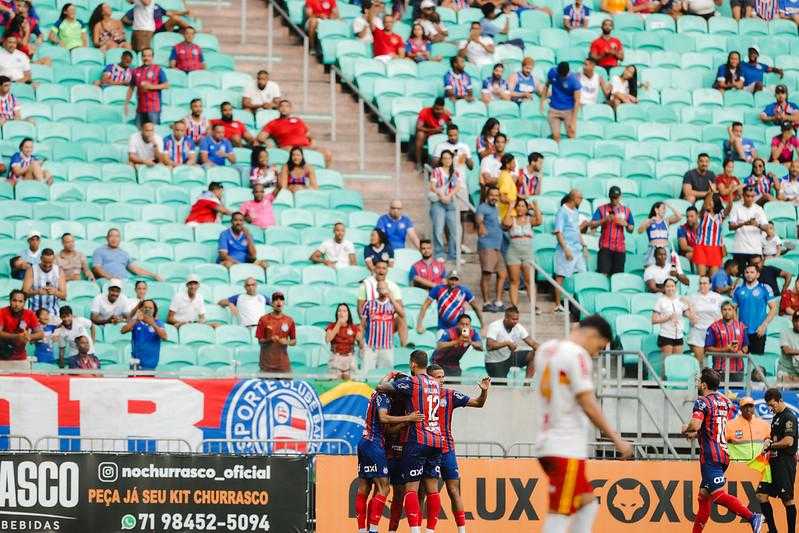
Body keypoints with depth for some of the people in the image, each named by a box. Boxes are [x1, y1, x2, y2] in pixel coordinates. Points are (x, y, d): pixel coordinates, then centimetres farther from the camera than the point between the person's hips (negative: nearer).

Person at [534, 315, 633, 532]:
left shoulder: (545, 349, 14)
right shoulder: (577, 354, -12)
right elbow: (588, 404, -17)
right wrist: (616, 439, -13)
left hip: (547, 444, 9)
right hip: (566, 448, -9)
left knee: (588, 503, 16)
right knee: (560, 514, -8)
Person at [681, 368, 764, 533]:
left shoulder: (702, 402, -9)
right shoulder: (725, 401, 16)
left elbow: (695, 425, -24)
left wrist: (686, 429, -2)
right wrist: (696, 434, 30)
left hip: (710, 455, -9)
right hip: (723, 453, 9)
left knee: (717, 494, -17)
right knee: (704, 495, 16)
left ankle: (751, 516, -30)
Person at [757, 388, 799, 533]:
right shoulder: (777, 417, 17)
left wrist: (770, 446, -10)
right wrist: (768, 440, 7)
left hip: (785, 463, -10)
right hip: (774, 461, 10)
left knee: (787, 499, -6)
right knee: (762, 494, 6)